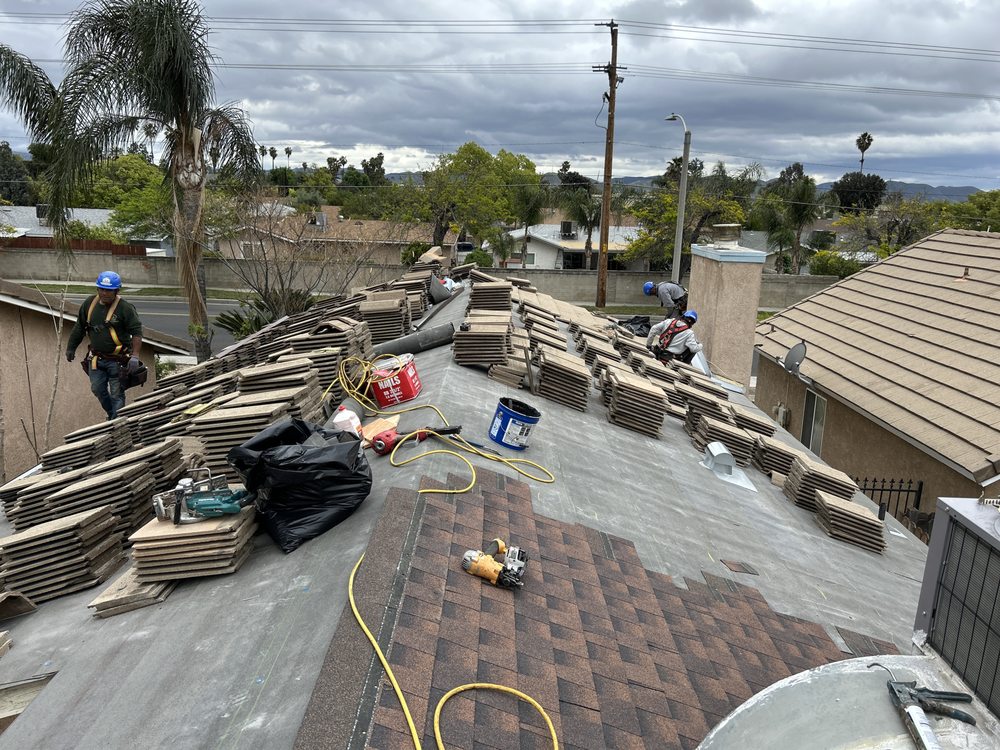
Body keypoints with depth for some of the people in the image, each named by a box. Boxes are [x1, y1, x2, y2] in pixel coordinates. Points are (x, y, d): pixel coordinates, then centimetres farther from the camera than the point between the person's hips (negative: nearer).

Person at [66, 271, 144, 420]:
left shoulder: (125, 308, -14)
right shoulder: (89, 303, 3)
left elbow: (137, 332, -17)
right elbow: (79, 328, 15)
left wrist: (135, 356, -26)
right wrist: (71, 348, 20)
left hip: (117, 360, -5)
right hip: (96, 358, 6)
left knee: (116, 394, -1)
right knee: (98, 389, 12)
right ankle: (112, 414, 34)